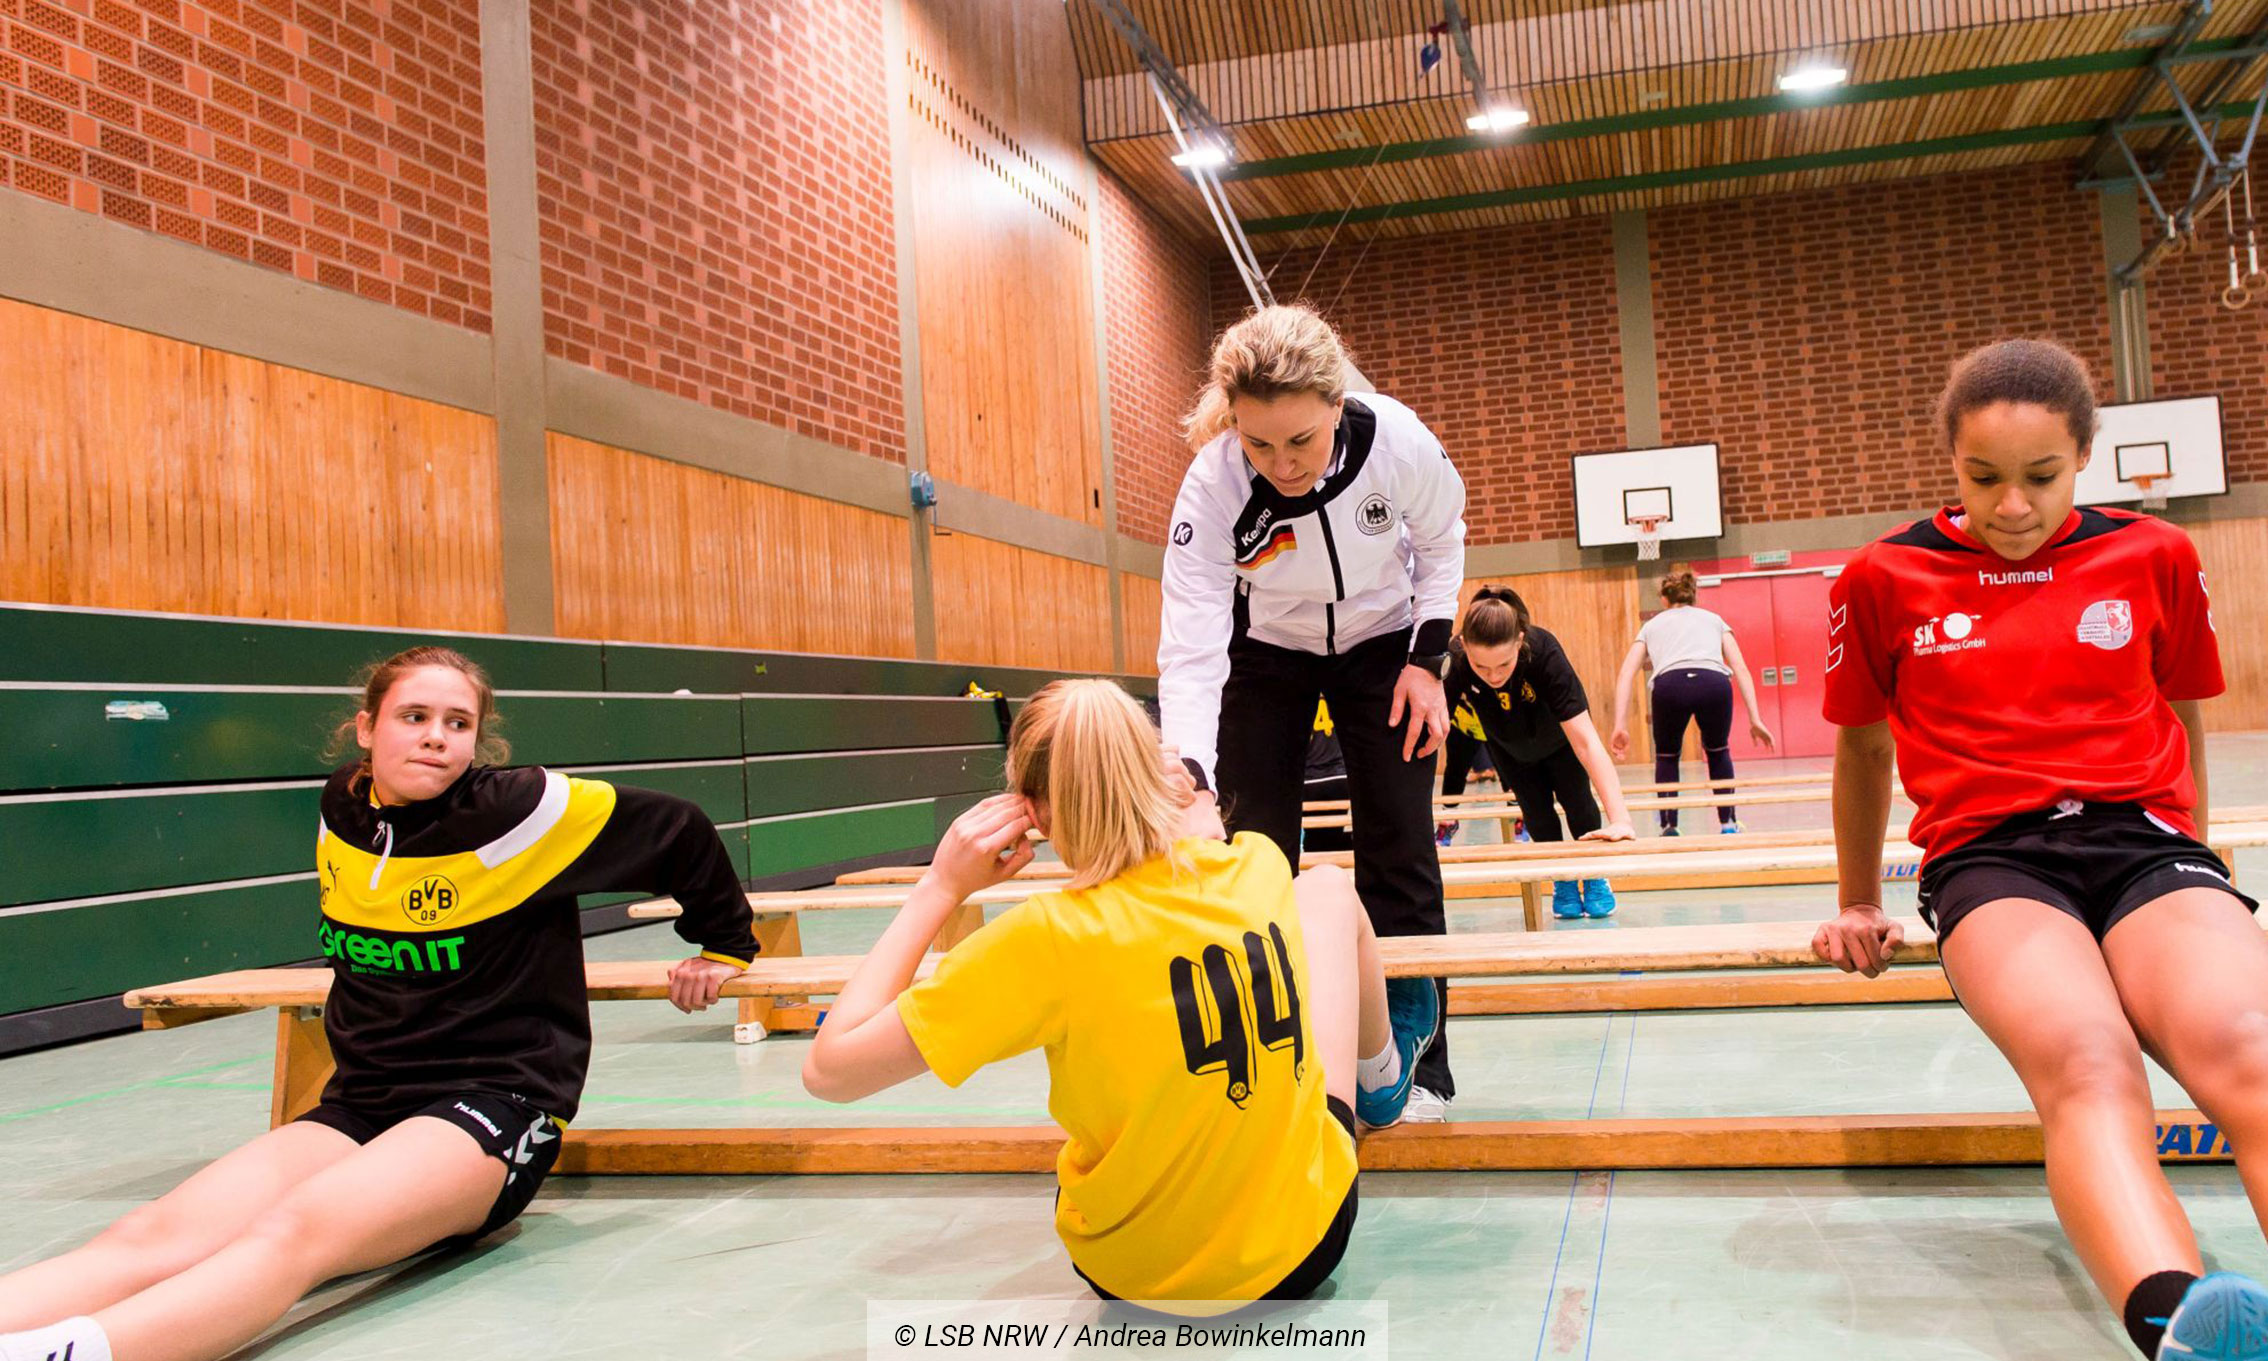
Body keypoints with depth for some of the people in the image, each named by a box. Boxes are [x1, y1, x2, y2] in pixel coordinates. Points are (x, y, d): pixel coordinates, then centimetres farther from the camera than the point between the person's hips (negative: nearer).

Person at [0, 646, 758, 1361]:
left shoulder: (519, 813, -10)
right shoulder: (341, 813, 7)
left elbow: (679, 832, 0)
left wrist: (724, 946, 11)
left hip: (494, 1101, -6)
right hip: (364, 1101, 7)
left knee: (297, 1228, -37)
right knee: (155, 1235, -23)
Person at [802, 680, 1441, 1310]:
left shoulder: (1048, 938, -27)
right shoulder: (1260, 866, -14)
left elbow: (828, 1070, -20)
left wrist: (940, 887, -17)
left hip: (1135, 1277, -2)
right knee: (1326, 886, 19)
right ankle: (1383, 1075, 49)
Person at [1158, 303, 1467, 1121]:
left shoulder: (1398, 443, -31)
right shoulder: (1212, 485, -34)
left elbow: (1441, 540, -8)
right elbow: (1190, 647, -38)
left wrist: (1426, 659, -13)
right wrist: (1189, 777, -51)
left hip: (1383, 639, 0)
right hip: (1264, 653, 0)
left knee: (1399, 850, -3)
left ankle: (1417, 1068, 9)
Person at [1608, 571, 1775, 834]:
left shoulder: (1652, 625, 33)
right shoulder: (1713, 619, 34)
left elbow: (1625, 676, 19)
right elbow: (1741, 669, 21)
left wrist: (1619, 727, 14)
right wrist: (1755, 720, 17)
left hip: (1669, 685, -1)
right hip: (1714, 683, 1)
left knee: (1666, 755, 27)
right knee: (1718, 751, 29)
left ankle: (1669, 827, 19)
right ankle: (1728, 824, 25)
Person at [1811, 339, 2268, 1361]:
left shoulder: (2153, 557, 12)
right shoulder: (1883, 579, 9)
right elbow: (1864, 748, 23)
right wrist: (1859, 904, 28)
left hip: (2142, 837, 2)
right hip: (1988, 858, -2)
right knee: (2084, 1059, -36)